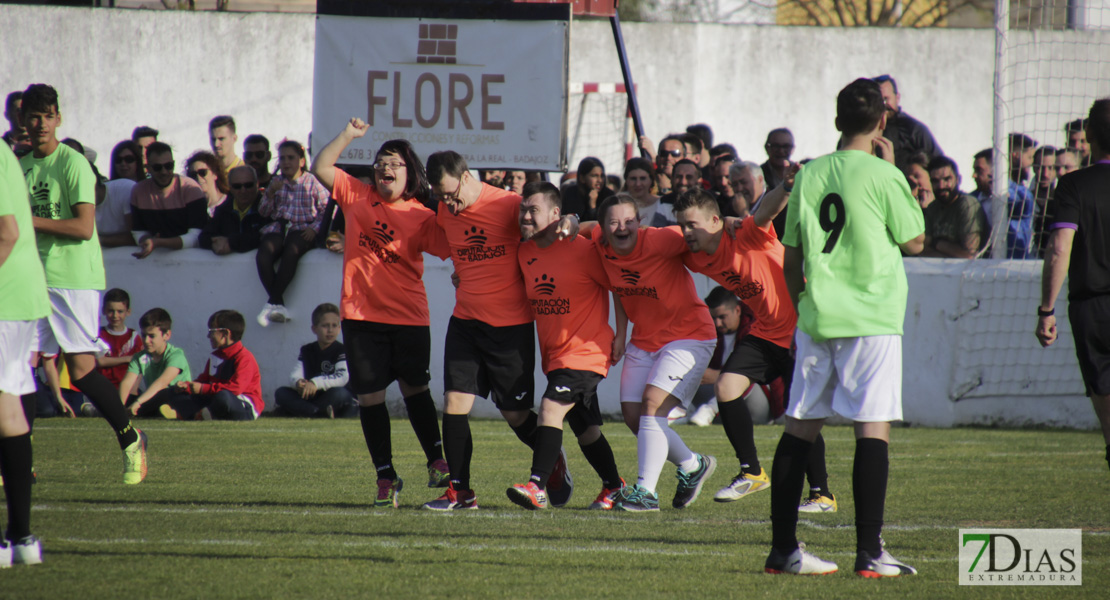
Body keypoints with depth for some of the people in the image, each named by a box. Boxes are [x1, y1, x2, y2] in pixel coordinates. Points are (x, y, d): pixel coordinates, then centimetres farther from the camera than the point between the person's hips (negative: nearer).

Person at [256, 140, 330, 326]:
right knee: (263, 255, -28)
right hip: (278, 227, 4)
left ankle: (272, 303, -32)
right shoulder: (277, 182, 16)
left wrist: (314, 228, -13)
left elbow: (326, 209, 1)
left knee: (291, 251, -37)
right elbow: (264, 211, 14)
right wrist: (270, 193, -3)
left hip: (302, 229, -4)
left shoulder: (312, 182, 4)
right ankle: (279, 304, -28)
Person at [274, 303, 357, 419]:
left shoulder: (342, 351, -5)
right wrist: (298, 382, -29)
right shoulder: (307, 351, 11)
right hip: (311, 399, 5)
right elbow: (294, 375, -2)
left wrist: (316, 383, -37)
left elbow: (342, 378, -22)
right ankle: (322, 413, -34)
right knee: (280, 393, -16)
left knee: (339, 393, -38)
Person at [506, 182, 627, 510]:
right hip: (553, 353, 8)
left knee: (551, 407, -23)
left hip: (586, 350, -8)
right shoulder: (525, 253, 4)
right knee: (586, 429, 16)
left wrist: (620, 336, -9)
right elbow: (528, 296, 21)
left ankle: (537, 486, -27)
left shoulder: (582, 249, -15)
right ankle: (614, 486, 33)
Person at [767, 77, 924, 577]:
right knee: (873, 428, -5)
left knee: (800, 427, 9)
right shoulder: (882, 176, -9)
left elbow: (791, 260, 11)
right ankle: (869, 552, -10)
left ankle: (783, 549, 12)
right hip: (871, 320, -5)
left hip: (816, 320, 5)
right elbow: (914, 241, 3)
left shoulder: (809, 175, 6)